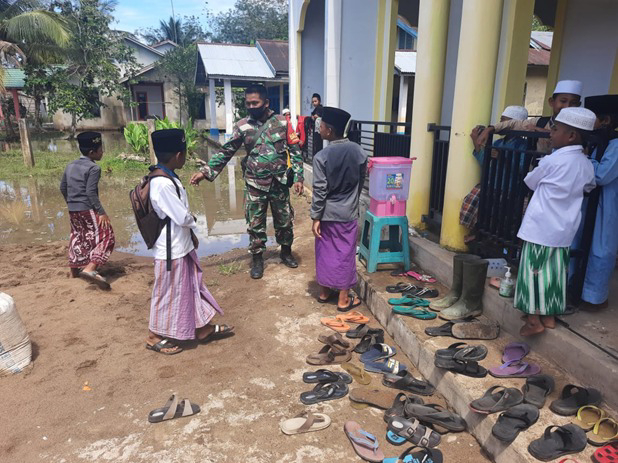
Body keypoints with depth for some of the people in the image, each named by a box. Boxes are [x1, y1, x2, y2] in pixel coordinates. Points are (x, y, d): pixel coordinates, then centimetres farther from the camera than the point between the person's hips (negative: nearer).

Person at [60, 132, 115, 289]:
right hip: (88, 209, -9)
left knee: (78, 238, 22)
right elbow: (91, 192, -20)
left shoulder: (70, 166, 12)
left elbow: (63, 187, 17)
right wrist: (101, 212, -18)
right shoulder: (93, 168, -13)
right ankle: (90, 269, -20)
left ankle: (74, 269, 33)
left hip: (73, 210, 9)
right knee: (105, 237, -5)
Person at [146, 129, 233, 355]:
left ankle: (203, 328, 35)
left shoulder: (169, 177, 5)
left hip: (182, 246, 9)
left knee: (193, 287, 19)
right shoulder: (162, 184, -26)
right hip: (171, 251, -9)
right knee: (169, 293, 8)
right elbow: (182, 217, -26)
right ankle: (155, 337, 28)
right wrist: (193, 219, -5)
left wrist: (191, 233, 11)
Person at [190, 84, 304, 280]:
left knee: (285, 221, 14)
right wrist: (205, 171, -9)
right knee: (255, 224, 8)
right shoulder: (242, 126, -3)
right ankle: (257, 258, 27)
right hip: (255, 185, 0)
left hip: (279, 183, 0)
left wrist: (298, 177, -7)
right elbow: (226, 152, -1)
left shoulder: (282, 122, -4)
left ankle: (286, 252, 37)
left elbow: (295, 151, 0)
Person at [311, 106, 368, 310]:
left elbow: (319, 190, -14)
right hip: (349, 213, 1)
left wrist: (316, 217, -6)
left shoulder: (321, 156, -14)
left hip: (327, 213, -1)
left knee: (325, 252, 14)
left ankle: (324, 291, 28)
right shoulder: (359, 152, -4)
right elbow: (361, 182, 6)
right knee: (345, 254, 8)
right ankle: (344, 299, 16)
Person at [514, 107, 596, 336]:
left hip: (540, 227, -6)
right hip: (564, 230, 6)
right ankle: (549, 315, 25)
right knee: (556, 271, 14)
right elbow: (588, 188, 21)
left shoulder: (551, 161, -14)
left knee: (535, 270, 3)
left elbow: (530, 182, 1)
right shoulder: (586, 165, 4)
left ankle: (534, 319, 10)